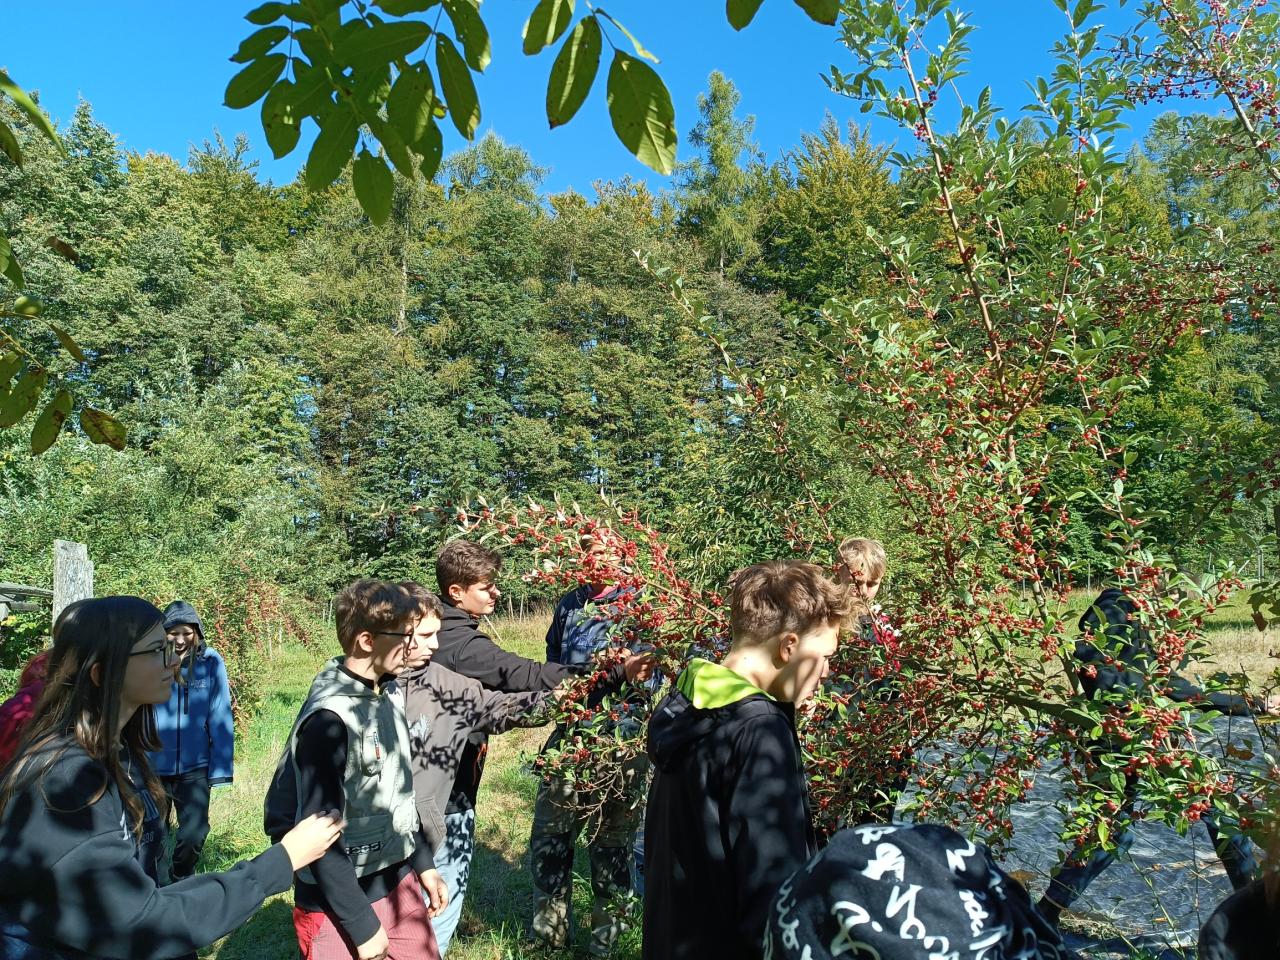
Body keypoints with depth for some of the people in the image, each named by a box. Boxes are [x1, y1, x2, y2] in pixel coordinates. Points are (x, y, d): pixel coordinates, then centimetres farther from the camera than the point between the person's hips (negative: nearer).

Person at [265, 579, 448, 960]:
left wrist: (423, 862, 14)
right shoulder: (330, 718, -24)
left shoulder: (392, 692, 0)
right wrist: (363, 926, -16)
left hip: (399, 881, 7)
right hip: (342, 904, -7)